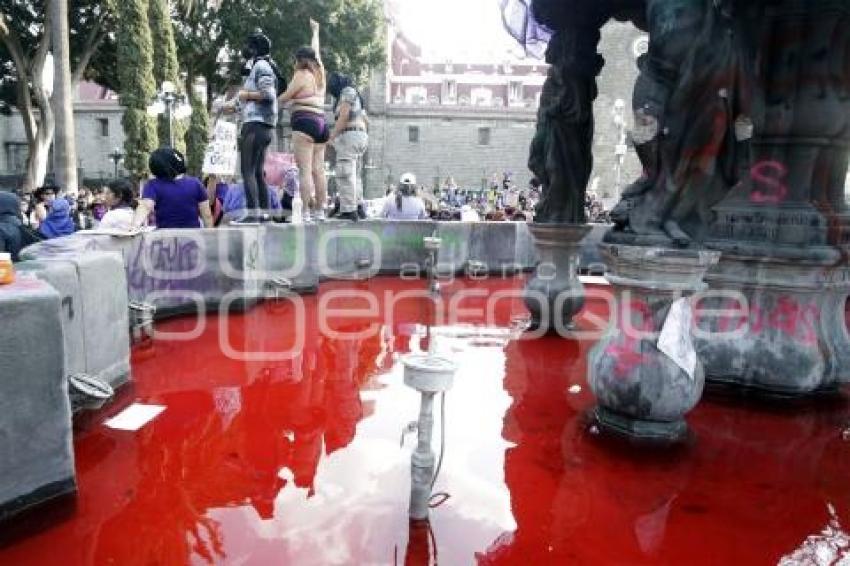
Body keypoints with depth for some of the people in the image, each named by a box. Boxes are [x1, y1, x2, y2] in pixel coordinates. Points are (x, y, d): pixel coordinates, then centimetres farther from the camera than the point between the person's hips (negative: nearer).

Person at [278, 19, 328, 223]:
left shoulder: (301, 74, -1)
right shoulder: (319, 72, 18)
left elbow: (284, 97, -1)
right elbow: (315, 52, 36)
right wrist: (315, 31, 50)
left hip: (305, 122, -8)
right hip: (321, 122, 8)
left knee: (305, 170, -12)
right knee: (318, 170, 4)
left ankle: (307, 214, -17)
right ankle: (319, 212, 3)